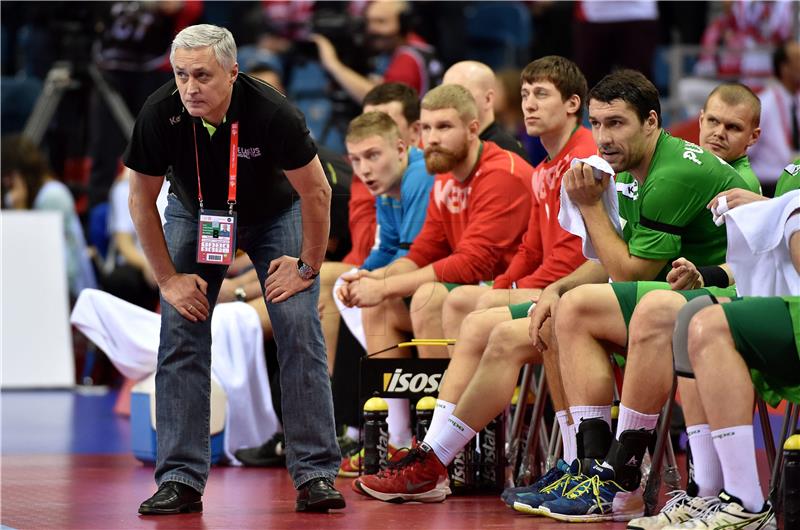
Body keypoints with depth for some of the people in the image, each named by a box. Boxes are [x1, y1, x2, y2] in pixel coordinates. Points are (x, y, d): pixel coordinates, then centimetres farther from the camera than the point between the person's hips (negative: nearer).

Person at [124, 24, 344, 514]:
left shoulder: (271, 111, -35)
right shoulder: (159, 116, -29)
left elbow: (316, 191, -20)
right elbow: (142, 200, -12)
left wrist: (308, 267, -14)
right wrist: (168, 278, -11)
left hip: (274, 213, -2)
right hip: (194, 214, 2)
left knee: (300, 328, -13)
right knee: (181, 334, -9)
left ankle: (316, 474, -8)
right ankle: (181, 479, -5)